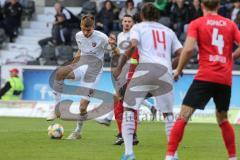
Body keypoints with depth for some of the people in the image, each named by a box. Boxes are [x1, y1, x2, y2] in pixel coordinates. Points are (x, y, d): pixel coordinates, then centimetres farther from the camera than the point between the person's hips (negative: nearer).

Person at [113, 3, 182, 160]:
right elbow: (182, 53, 16)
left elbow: (132, 46, -5)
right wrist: (174, 68, 33)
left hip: (146, 68, -3)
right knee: (169, 114, 17)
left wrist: (119, 67, 0)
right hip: (165, 72, 3)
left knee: (128, 109, 4)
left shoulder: (138, 27, 15)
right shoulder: (169, 31, 25)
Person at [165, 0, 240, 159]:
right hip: (225, 79, 4)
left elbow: (188, 49, -9)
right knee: (223, 119, 22)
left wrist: (178, 70, 2)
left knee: (183, 116, -3)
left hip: (205, 77, -4)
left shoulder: (197, 23, 3)